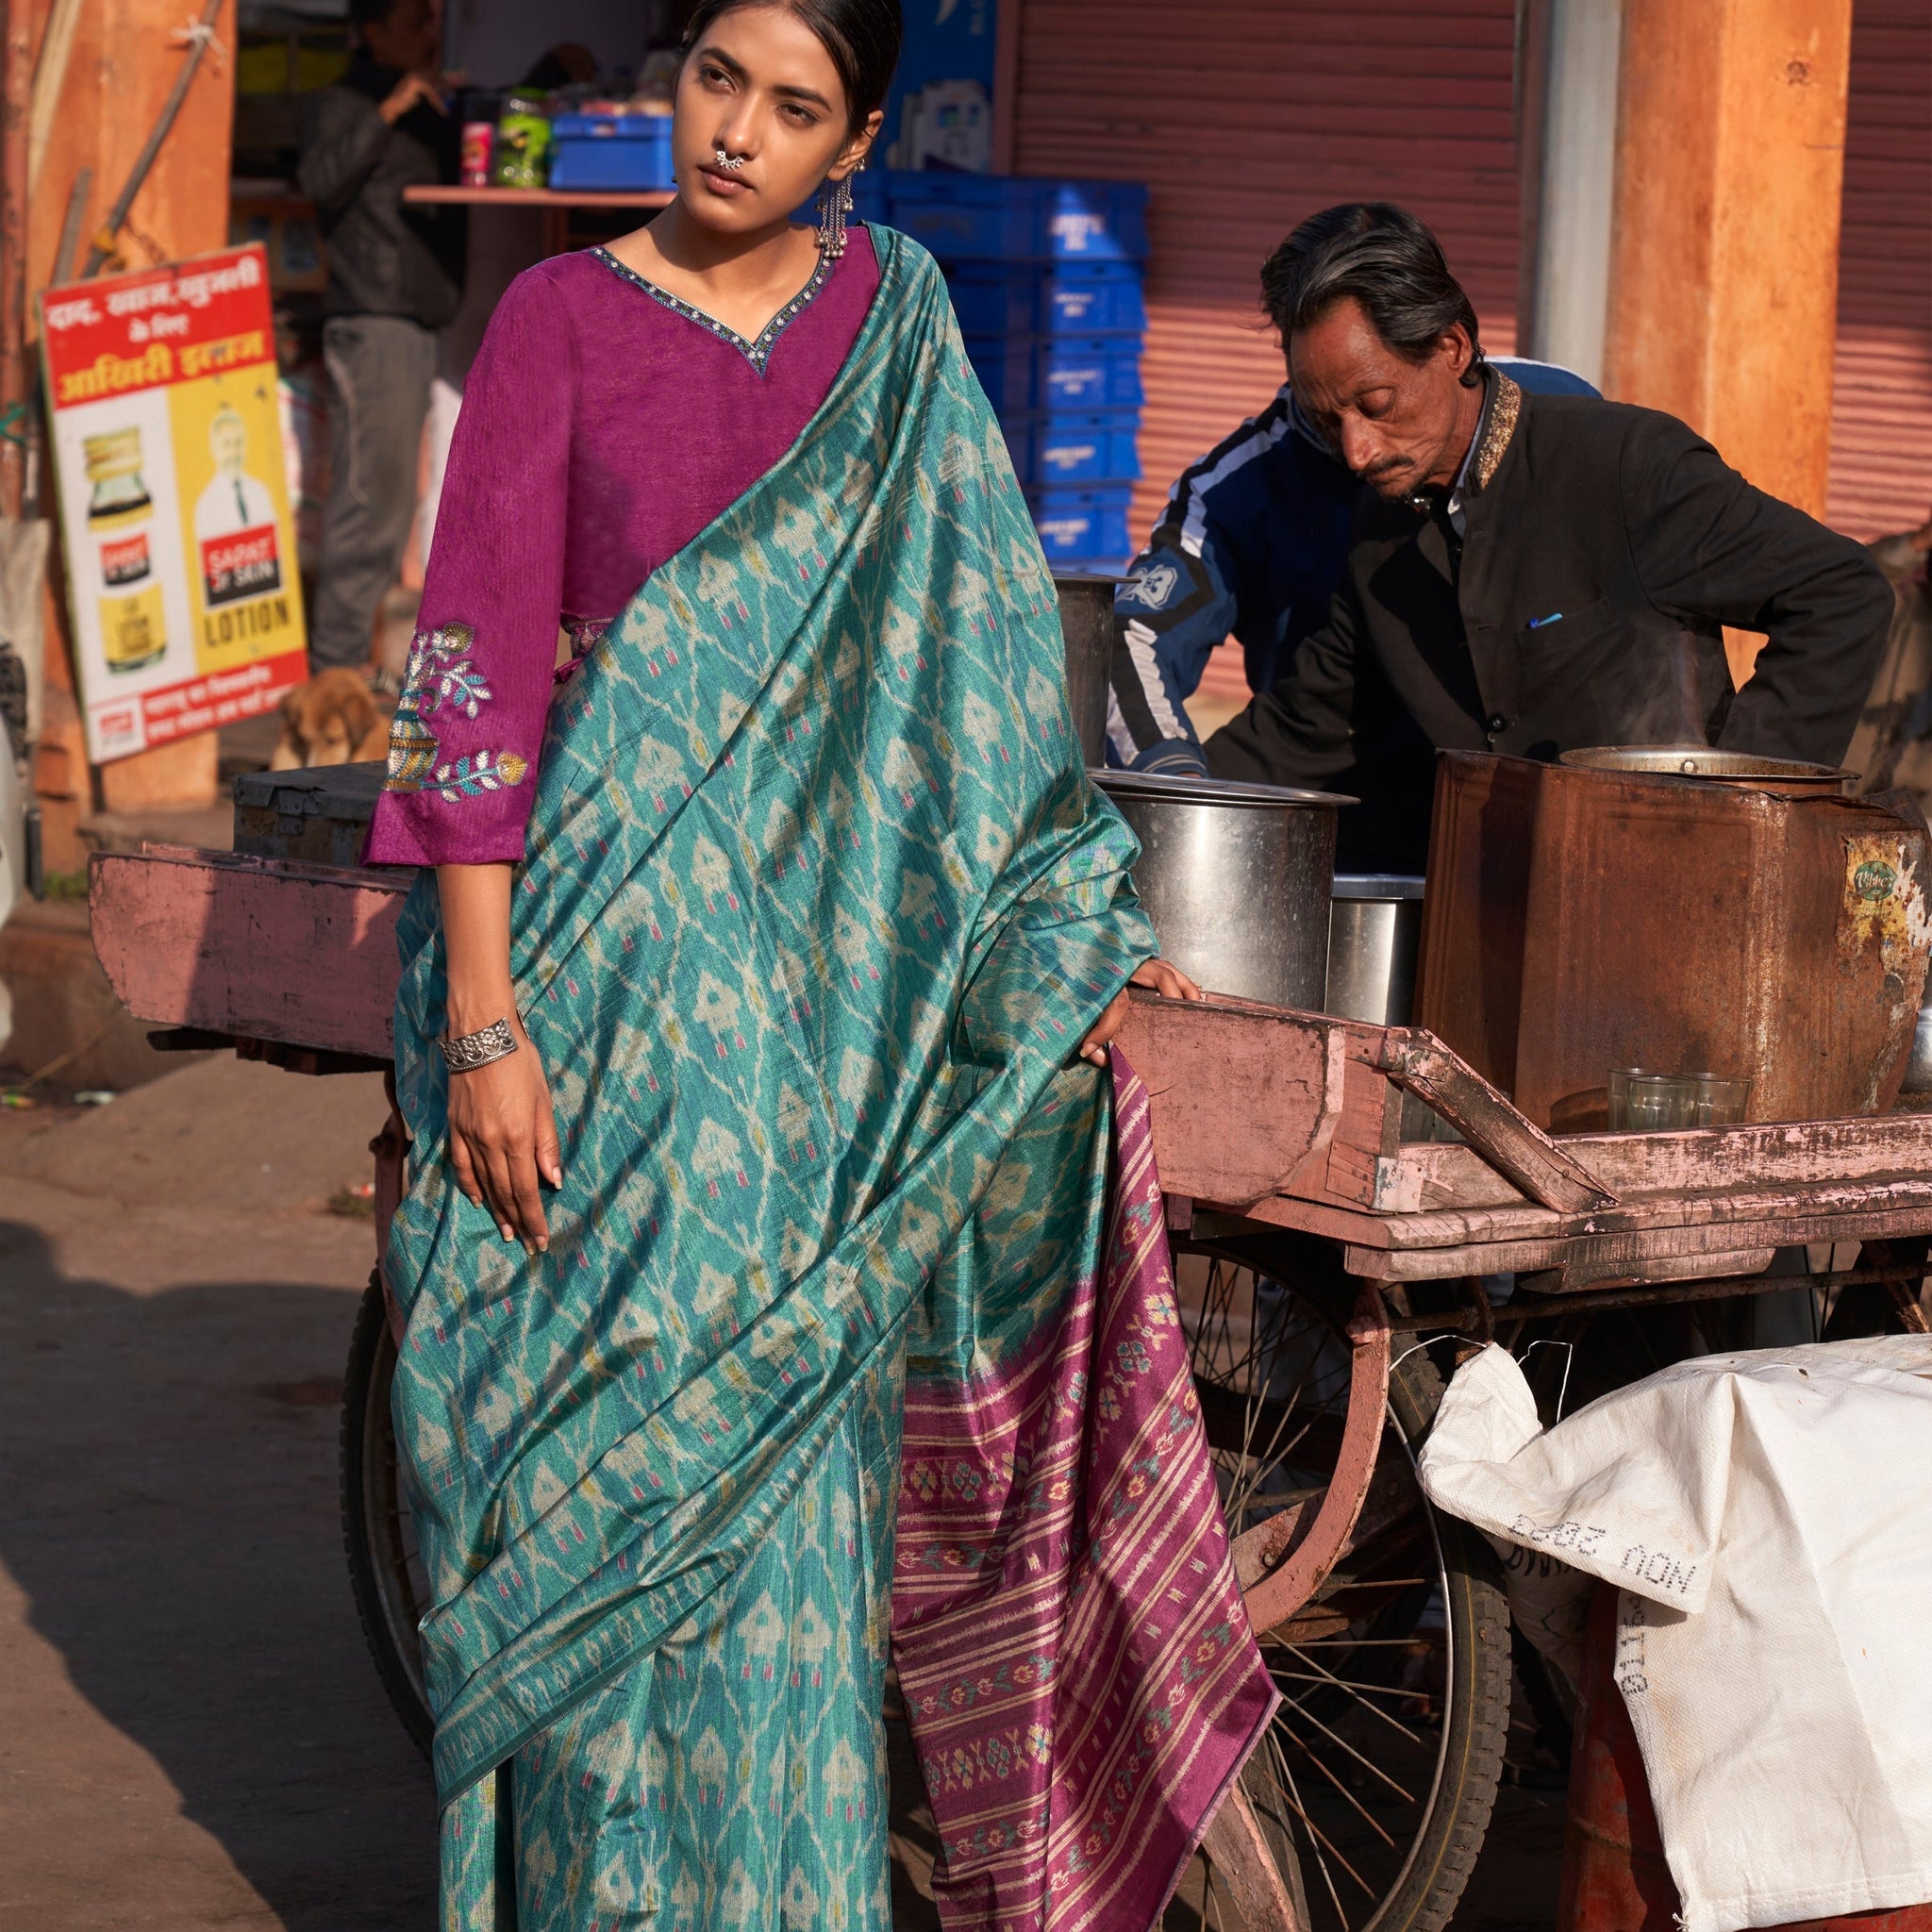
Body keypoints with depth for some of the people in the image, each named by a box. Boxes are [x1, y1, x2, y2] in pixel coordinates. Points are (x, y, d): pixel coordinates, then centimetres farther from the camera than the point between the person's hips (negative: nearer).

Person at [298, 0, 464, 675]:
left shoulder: (432, 111, 22)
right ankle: (337, 658, -10)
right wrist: (389, 110, -19)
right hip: (371, 322, -9)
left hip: (427, 324, 9)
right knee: (371, 492, -12)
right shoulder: (340, 105, -3)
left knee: (395, 494, 8)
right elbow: (321, 177, -20)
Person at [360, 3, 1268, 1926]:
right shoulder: (563, 316, -2)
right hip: (610, 945, -3)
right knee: (609, 1440, 0)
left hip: (834, 956, 3)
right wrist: (481, 1022, -13)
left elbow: (967, 650, 14)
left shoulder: (894, 318, 8)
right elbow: (478, 670, -7)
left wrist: (1063, 933, 10)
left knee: (786, 1448, 6)